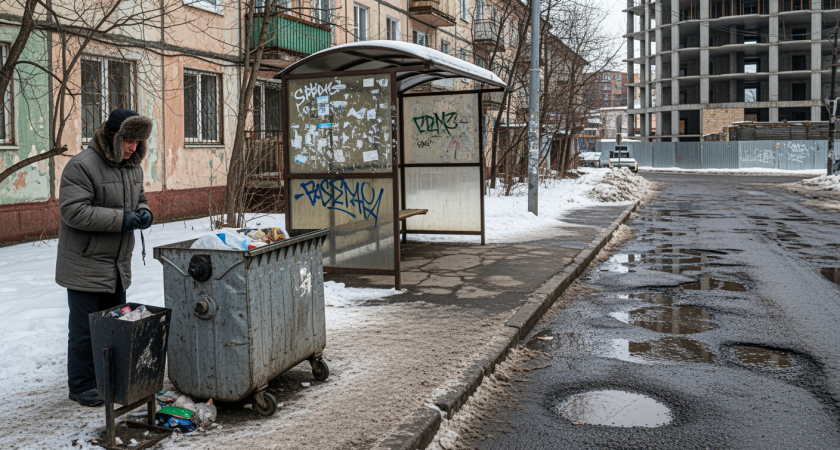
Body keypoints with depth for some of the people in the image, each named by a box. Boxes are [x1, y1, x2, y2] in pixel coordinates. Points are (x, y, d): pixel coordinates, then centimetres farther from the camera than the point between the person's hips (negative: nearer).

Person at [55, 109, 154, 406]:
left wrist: (143, 212, -2)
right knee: (85, 329, 2)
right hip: (85, 266, -8)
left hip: (118, 265, 8)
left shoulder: (133, 167, 9)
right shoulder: (82, 166, -18)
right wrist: (120, 219, -26)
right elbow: (73, 211, -24)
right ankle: (81, 386, 17)